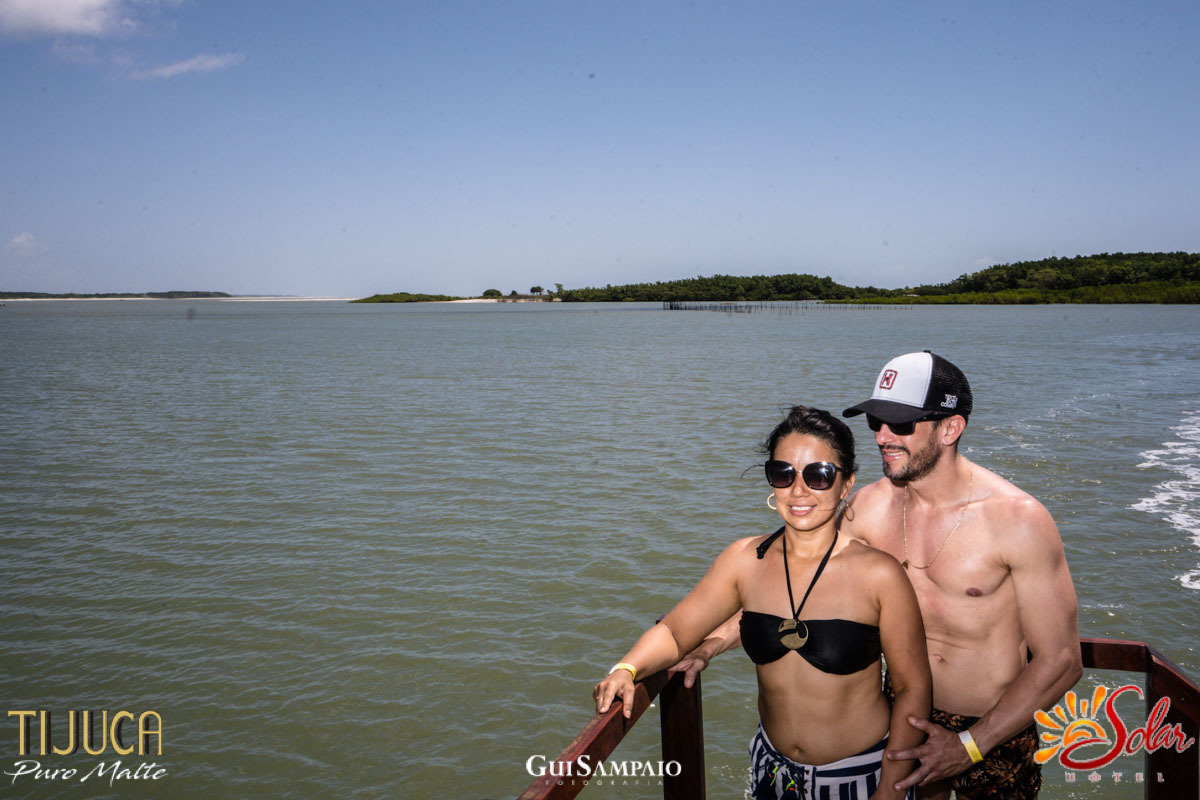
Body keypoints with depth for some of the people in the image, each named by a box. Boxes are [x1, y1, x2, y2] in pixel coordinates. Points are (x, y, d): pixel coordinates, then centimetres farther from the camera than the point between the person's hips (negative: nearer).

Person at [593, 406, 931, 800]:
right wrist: (626, 670, -23)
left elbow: (913, 688, -10)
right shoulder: (745, 560, -9)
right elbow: (673, 632, -4)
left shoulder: (878, 574, -18)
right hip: (773, 768, 4)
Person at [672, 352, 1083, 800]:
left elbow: (1061, 661, -16)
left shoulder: (1017, 519, -21)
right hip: (907, 718, 4)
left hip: (994, 733, -3)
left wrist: (969, 745, -19)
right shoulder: (872, 506, -8)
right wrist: (710, 645, -11)